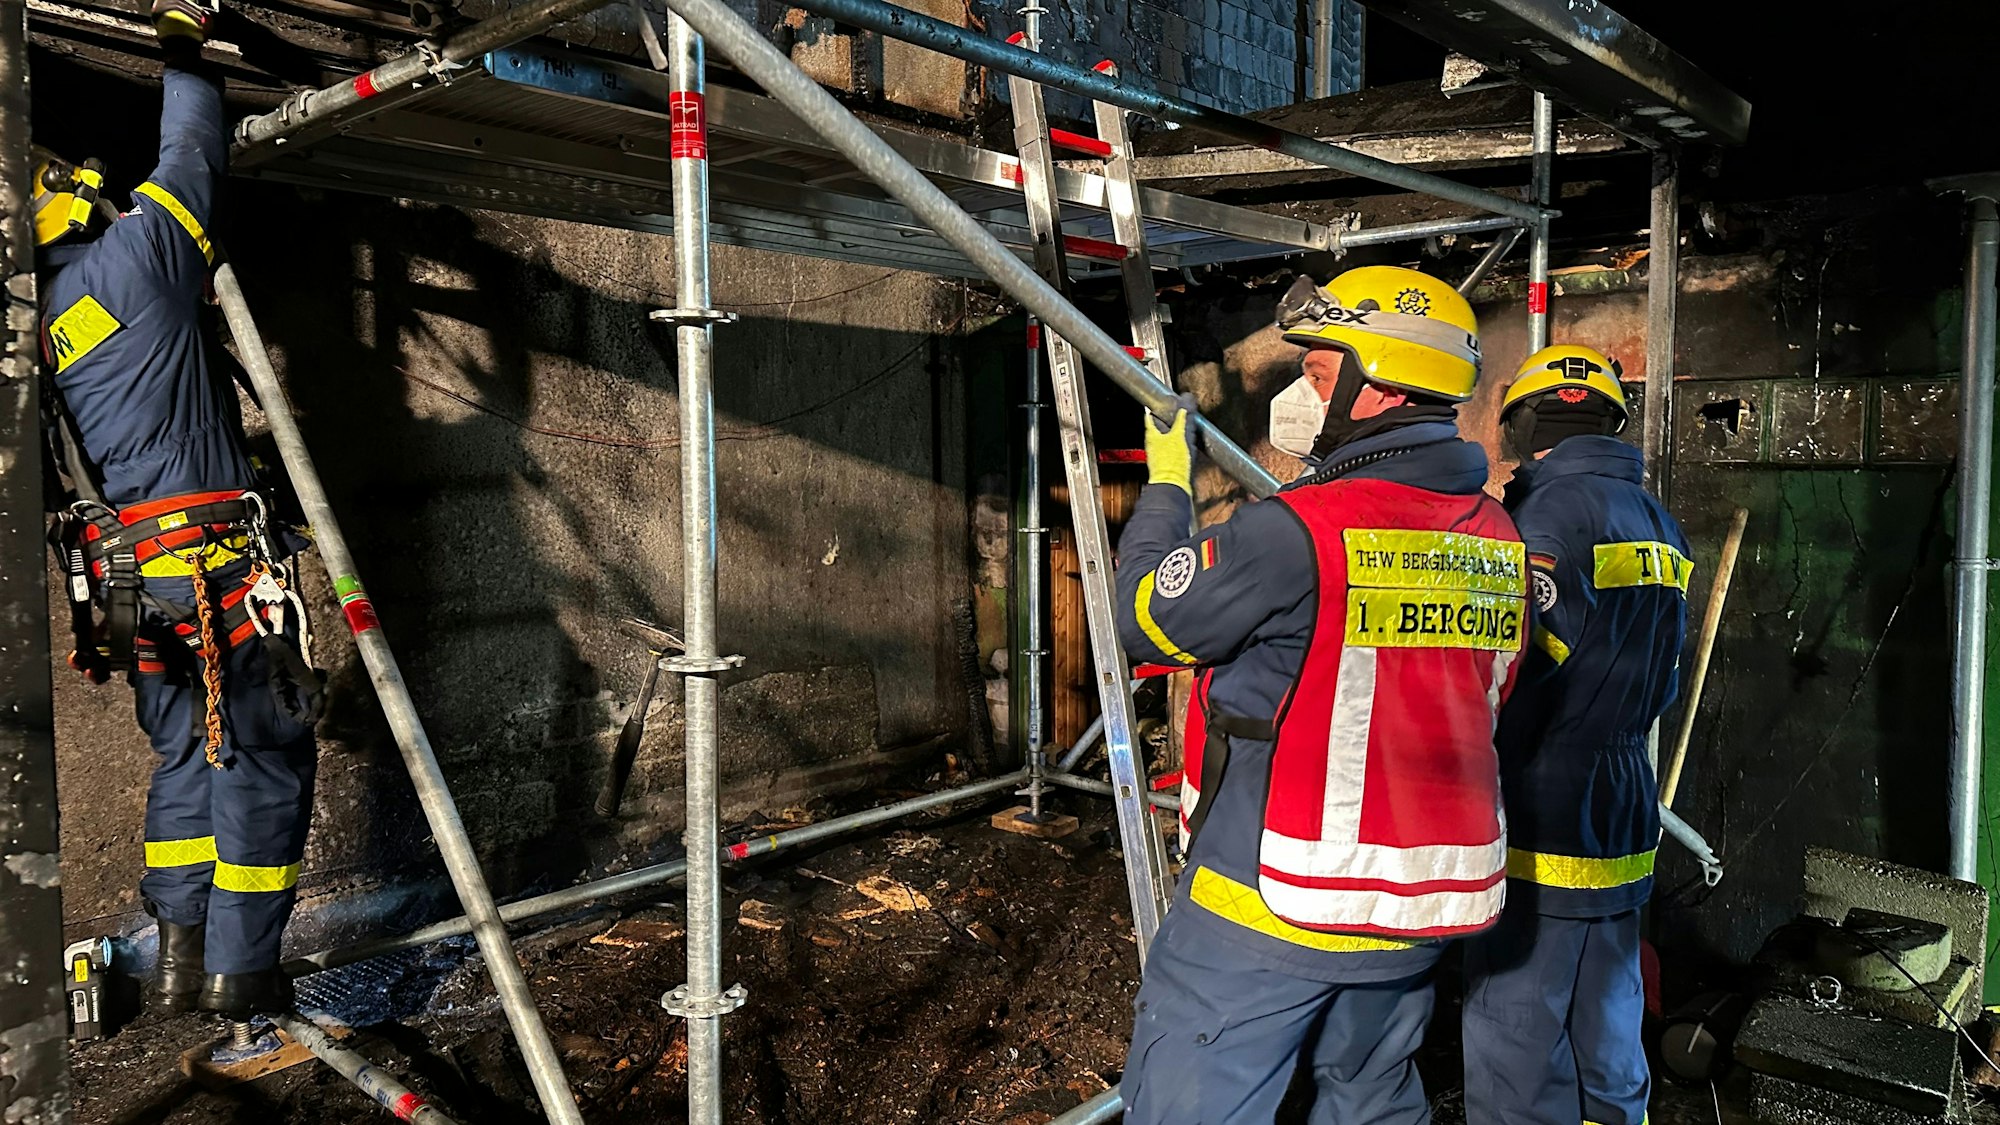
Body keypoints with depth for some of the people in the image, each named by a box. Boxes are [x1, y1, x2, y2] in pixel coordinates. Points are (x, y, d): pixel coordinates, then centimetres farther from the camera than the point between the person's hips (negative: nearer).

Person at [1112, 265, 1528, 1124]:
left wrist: (1165, 488, 6)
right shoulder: (1496, 538, 3)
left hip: (1271, 906, -7)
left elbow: (1149, 622, -8)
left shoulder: (1296, 532, -20)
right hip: (1421, 904, 8)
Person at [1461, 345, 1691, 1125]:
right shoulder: (1660, 526, 11)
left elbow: (1510, 684, -18)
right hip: (1624, 834, 9)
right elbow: (1659, 684, 17)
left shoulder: (1549, 512, -14)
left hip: (1542, 845, -9)